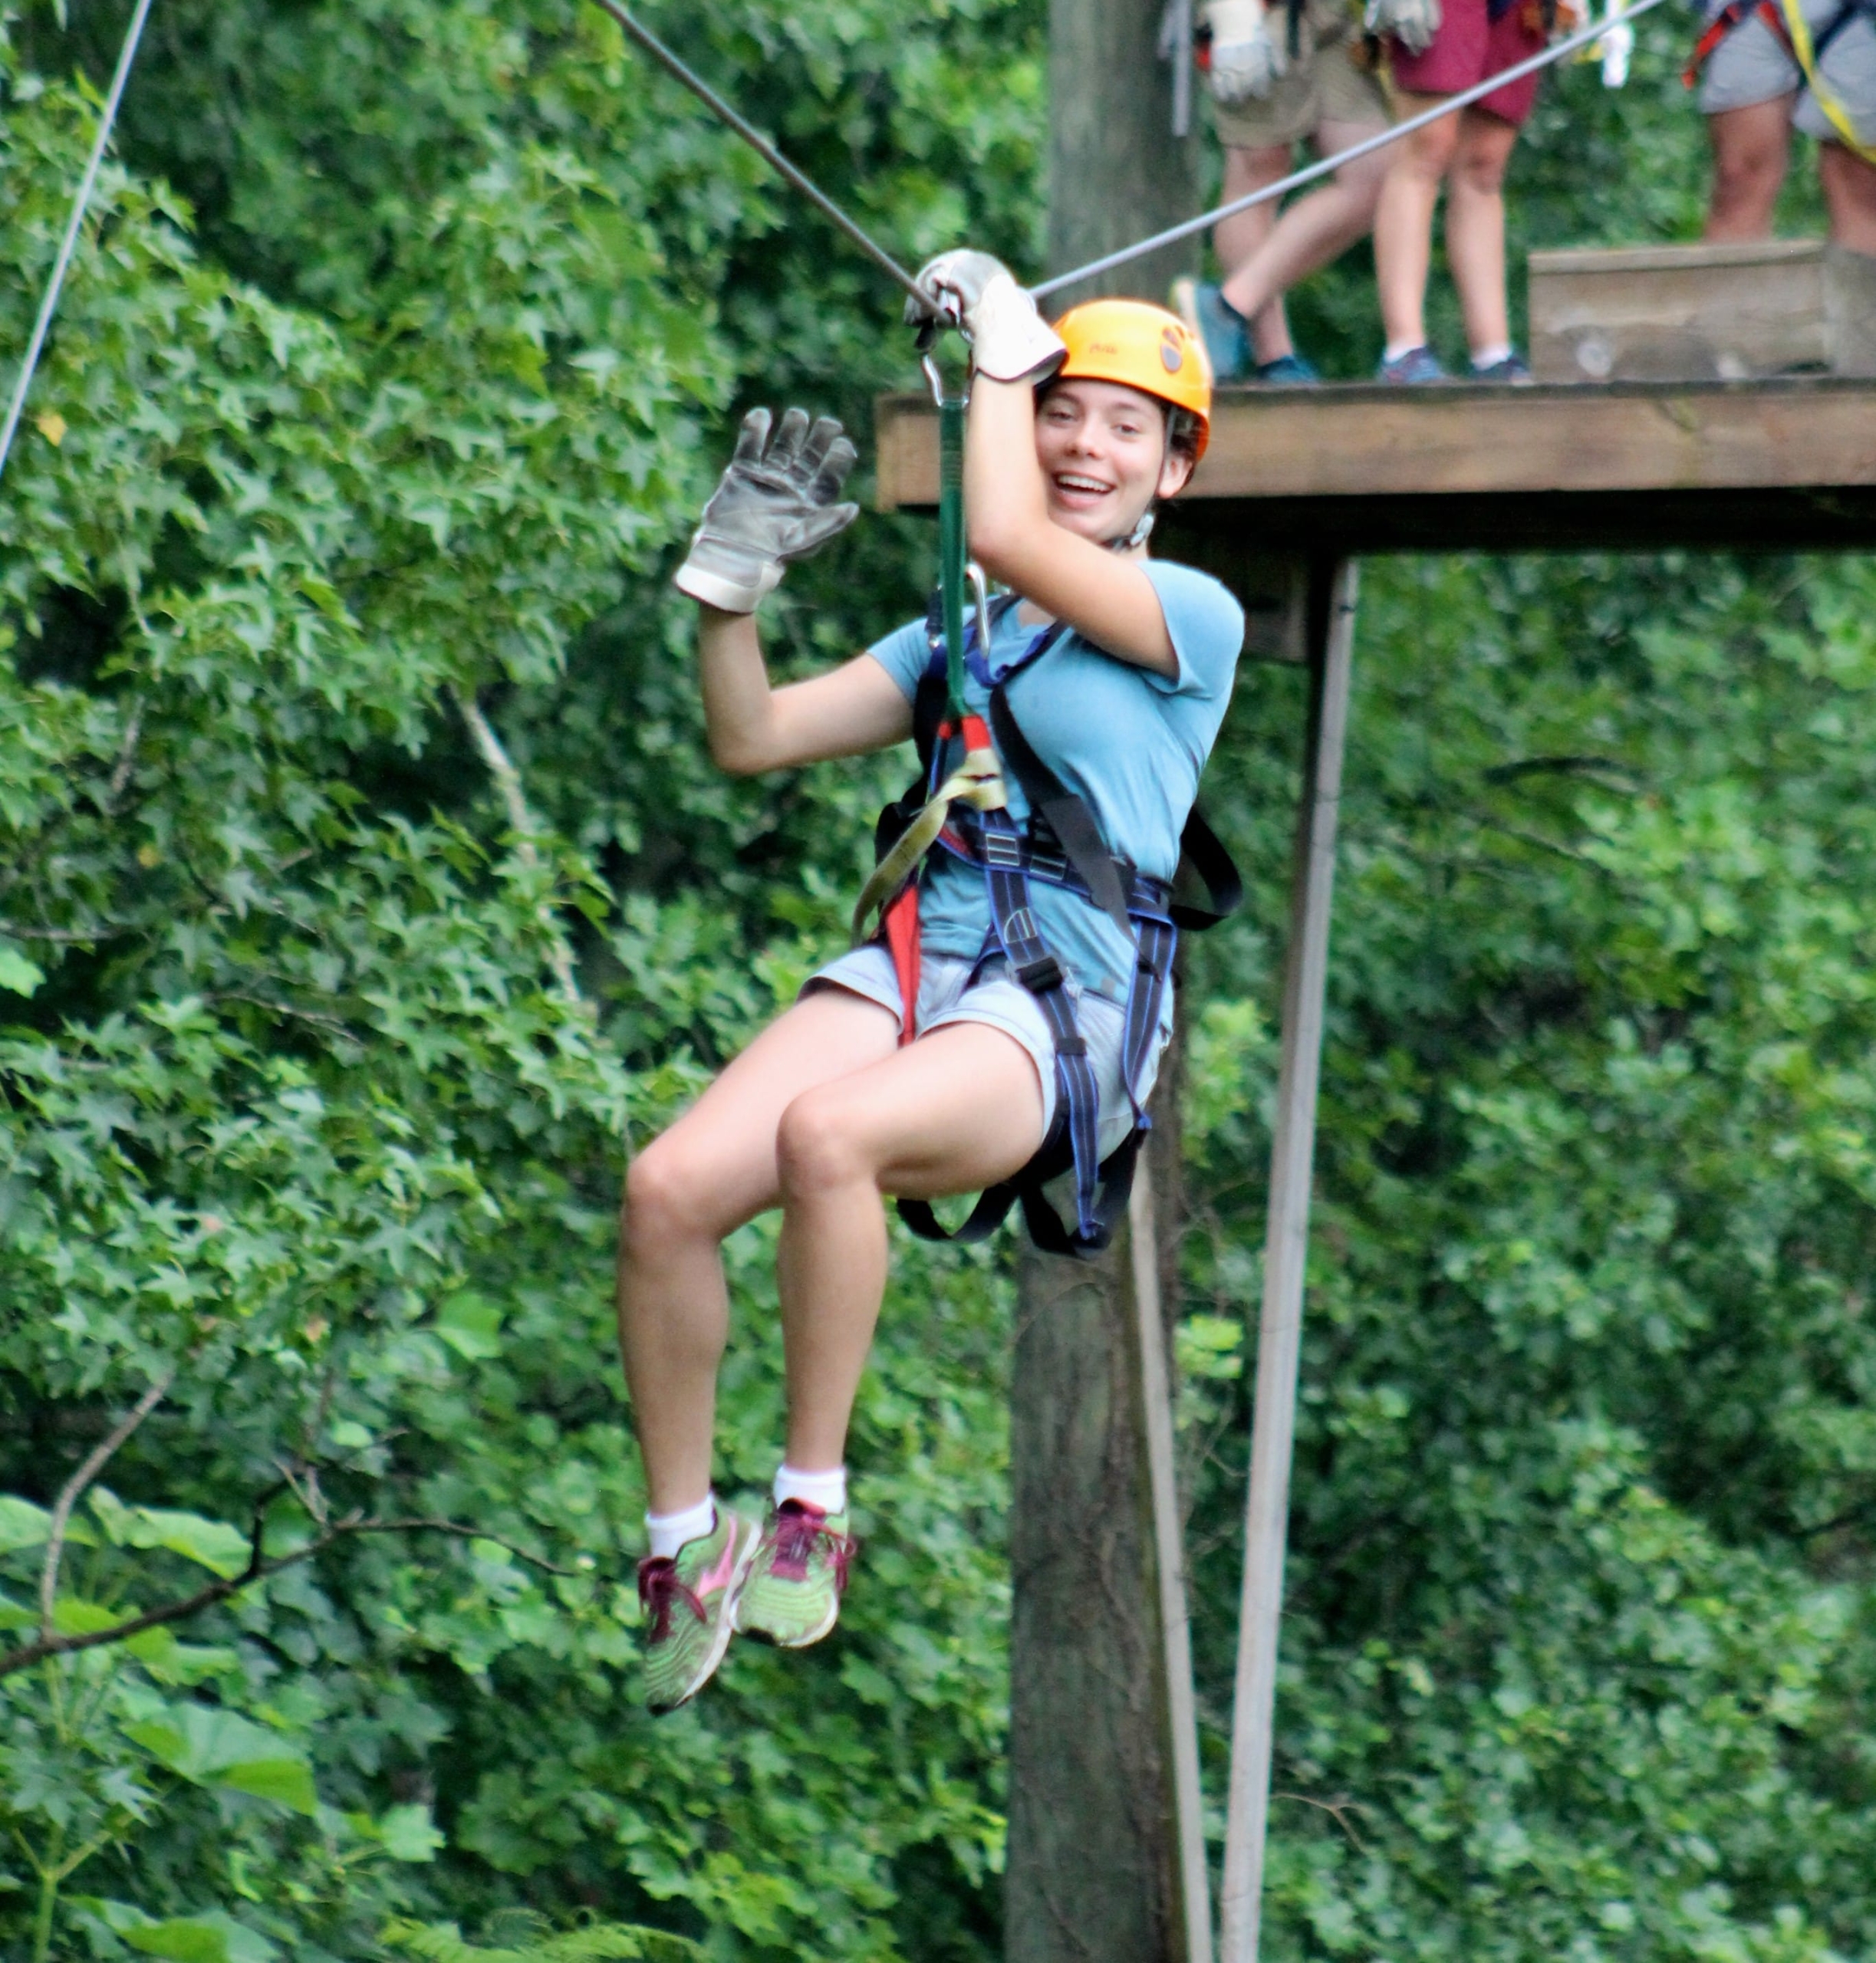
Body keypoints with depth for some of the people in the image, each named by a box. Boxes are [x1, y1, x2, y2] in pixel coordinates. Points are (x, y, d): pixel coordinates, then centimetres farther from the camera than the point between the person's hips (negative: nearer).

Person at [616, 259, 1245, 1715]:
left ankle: (812, 1510, -26)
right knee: (667, 1186, -23)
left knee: (827, 1134, -38)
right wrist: (735, 572, 7)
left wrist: (1001, 335, -1)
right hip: (912, 969, 6)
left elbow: (1005, 535, -13)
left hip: (1070, 1015, -5)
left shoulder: (1194, 615, 3)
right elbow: (753, 738, 20)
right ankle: (686, 1544, -9)